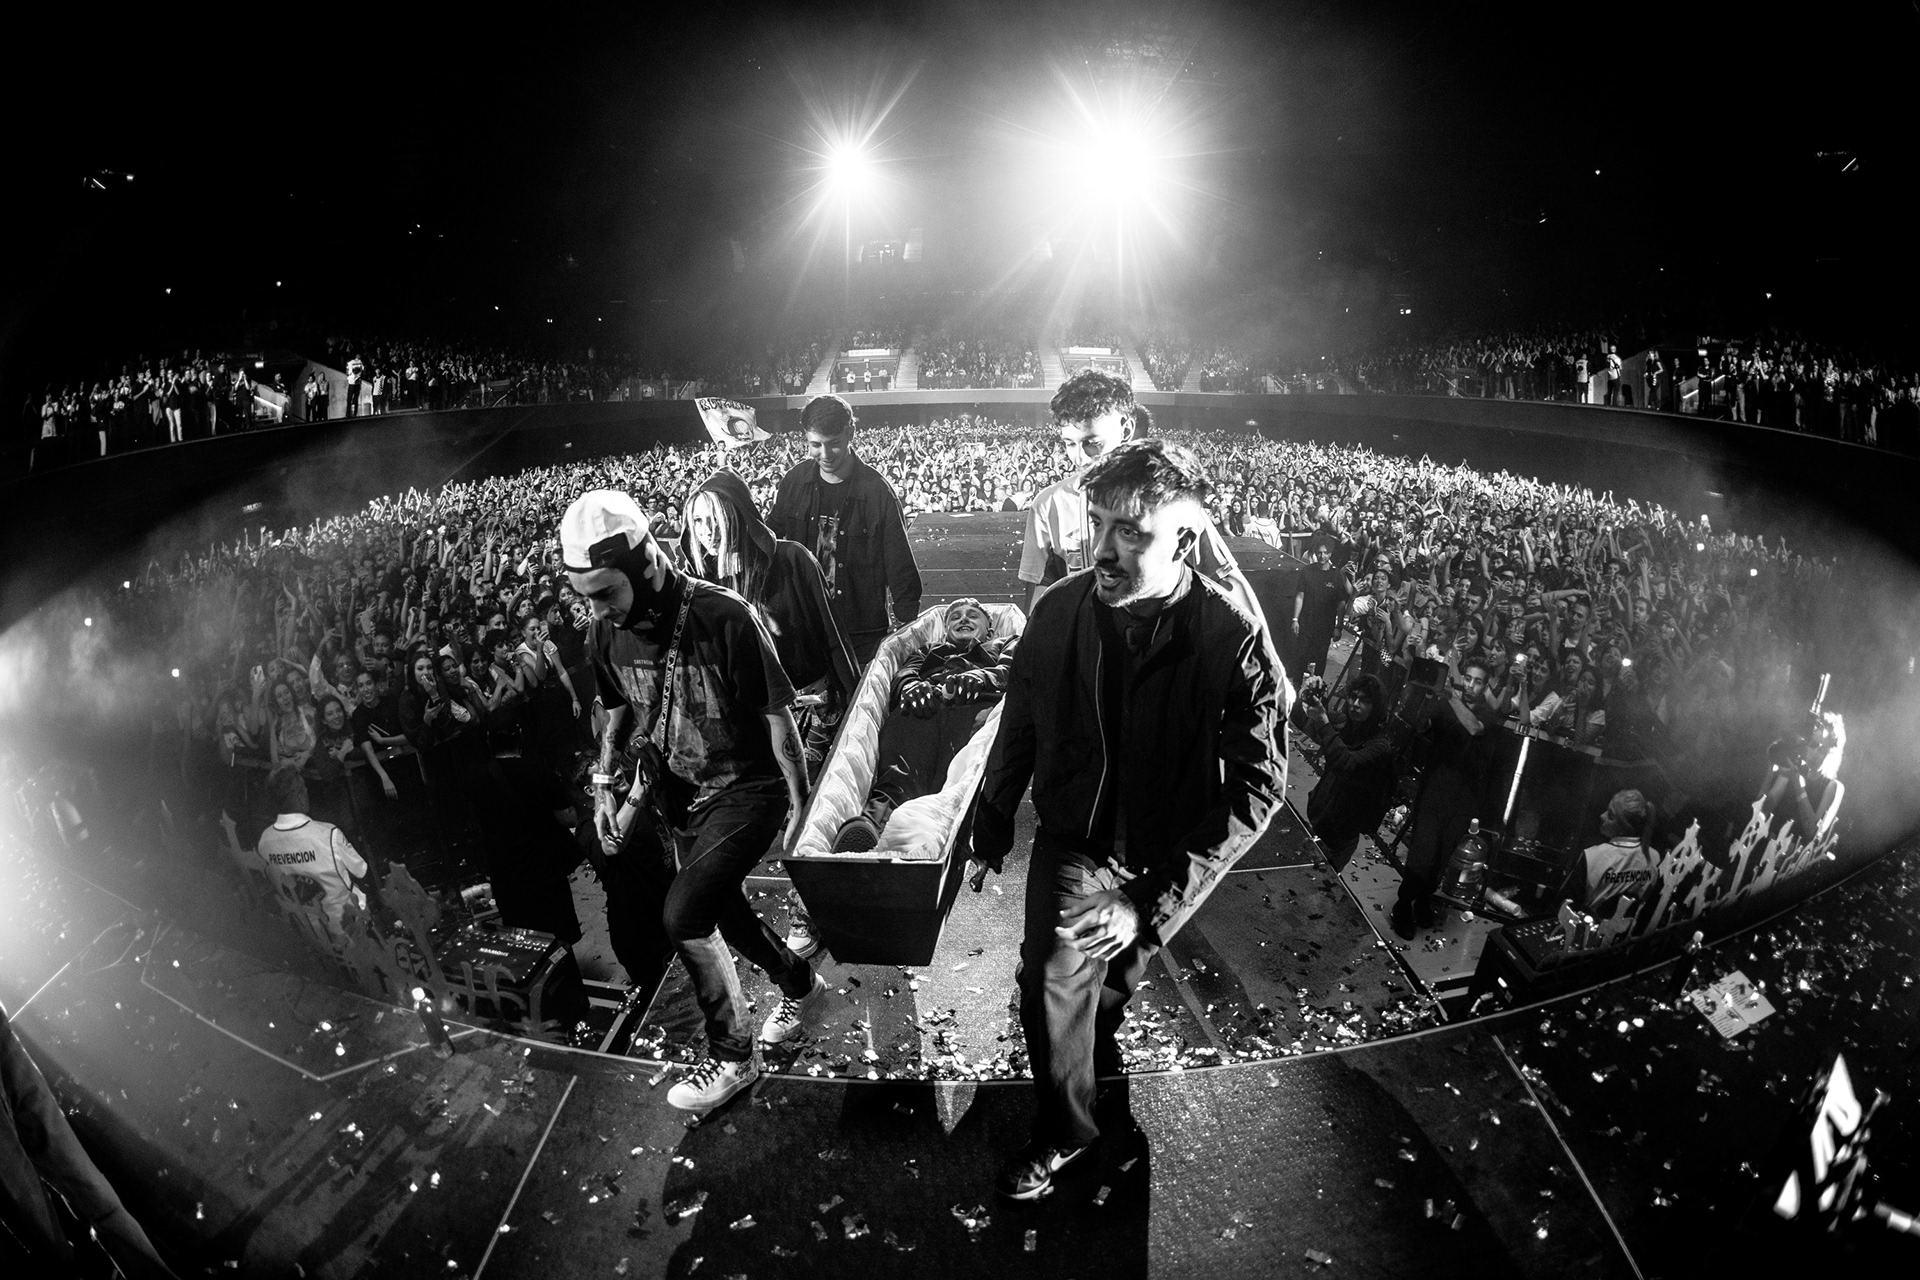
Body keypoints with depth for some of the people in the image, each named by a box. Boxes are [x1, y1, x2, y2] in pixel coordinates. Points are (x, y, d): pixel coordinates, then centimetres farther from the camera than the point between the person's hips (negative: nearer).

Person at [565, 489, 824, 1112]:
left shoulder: (724, 617, -27)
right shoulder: (607, 630, -7)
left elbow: (776, 711, -17)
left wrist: (800, 803, -12)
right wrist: (604, 783, 4)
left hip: (743, 790, -7)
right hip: (668, 788, 7)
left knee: (684, 912, -17)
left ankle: (733, 1056, 4)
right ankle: (799, 981, 43)